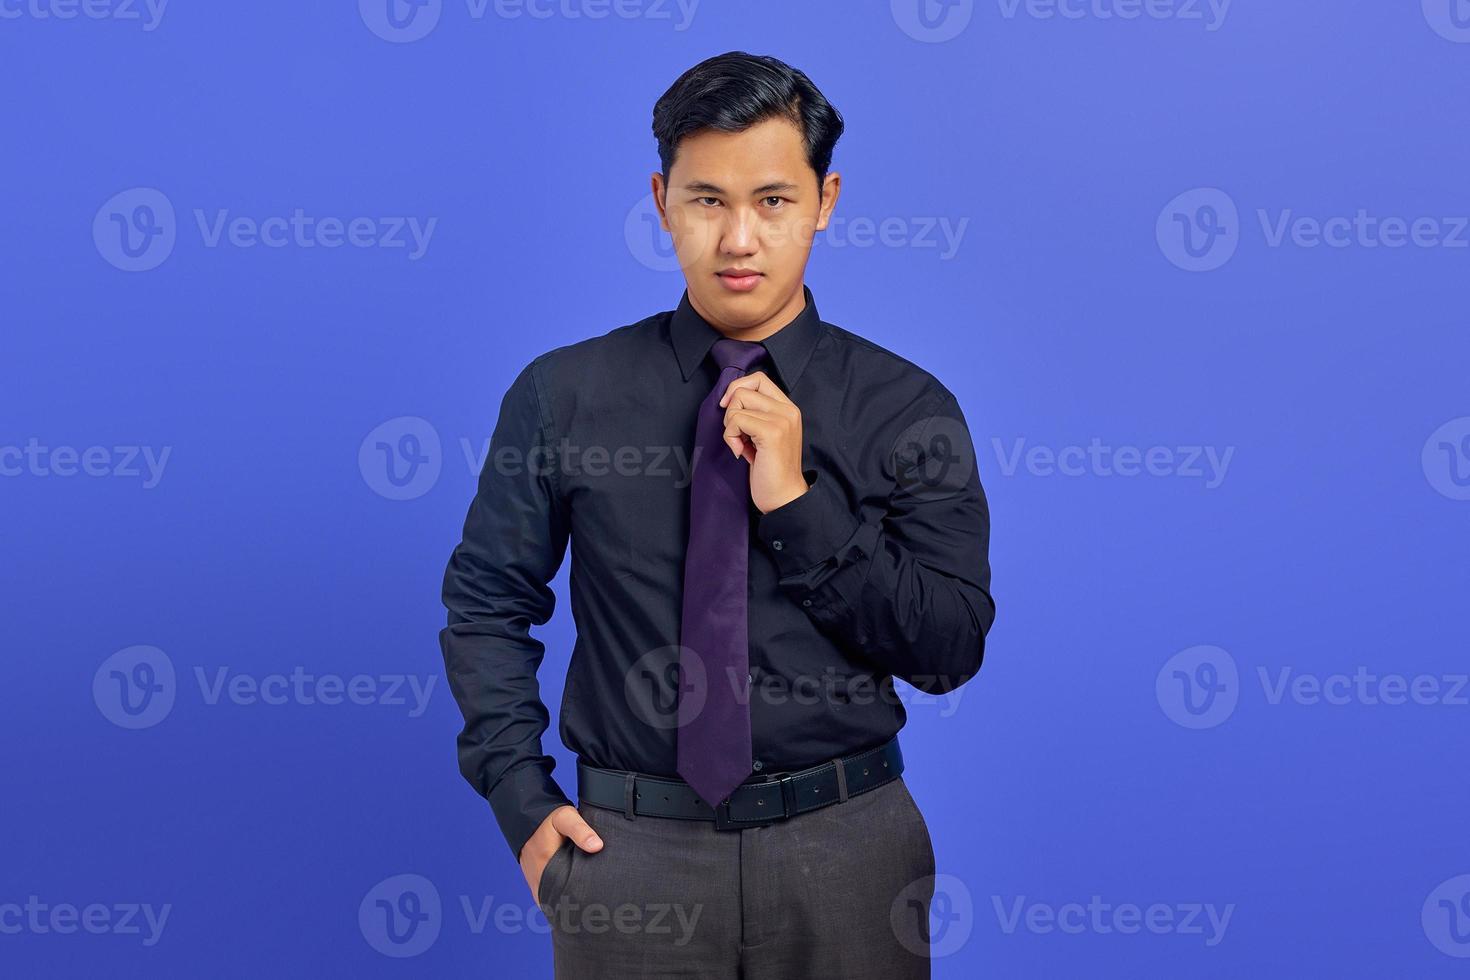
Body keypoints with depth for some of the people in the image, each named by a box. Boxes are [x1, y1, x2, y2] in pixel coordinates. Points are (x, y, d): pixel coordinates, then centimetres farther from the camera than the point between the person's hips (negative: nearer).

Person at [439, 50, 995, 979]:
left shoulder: (907, 408, -3)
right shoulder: (564, 395, -1)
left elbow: (952, 649, -7)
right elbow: (487, 604, 6)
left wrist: (798, 503, -17)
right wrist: (523, 802, -2)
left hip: (846, 844, 0)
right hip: (630, 845, 0)